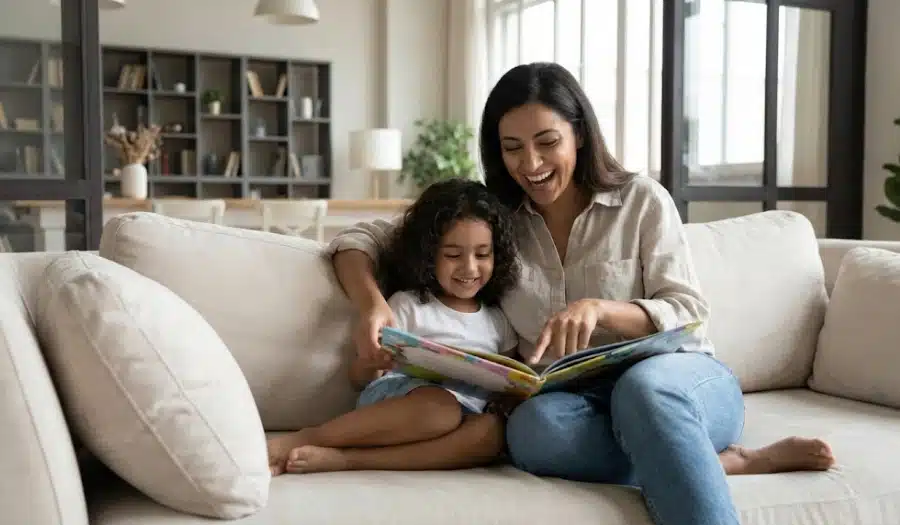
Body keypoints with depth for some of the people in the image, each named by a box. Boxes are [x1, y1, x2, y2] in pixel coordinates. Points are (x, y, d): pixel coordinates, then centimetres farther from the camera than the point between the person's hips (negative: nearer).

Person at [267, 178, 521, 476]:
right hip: (395, 400, -3)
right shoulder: (408, 304, 10)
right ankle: (298, 440, -32)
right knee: (442, 408, -39)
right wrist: (371, 363, -16)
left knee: (493, 432, -34)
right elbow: (360, 380, 8)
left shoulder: (498, 321, 20)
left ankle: (341, 459, -36)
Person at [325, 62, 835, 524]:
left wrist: (599, 309, -24)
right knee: (534, 426, -35)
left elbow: (689, 316, -5)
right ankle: (734, 460, -23)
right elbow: (361, 238, 6)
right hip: (580, 400, 3)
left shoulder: (642, 200, 1)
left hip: (679, 382, -3)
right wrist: (374, 304, -17)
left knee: (643, 385, -40)